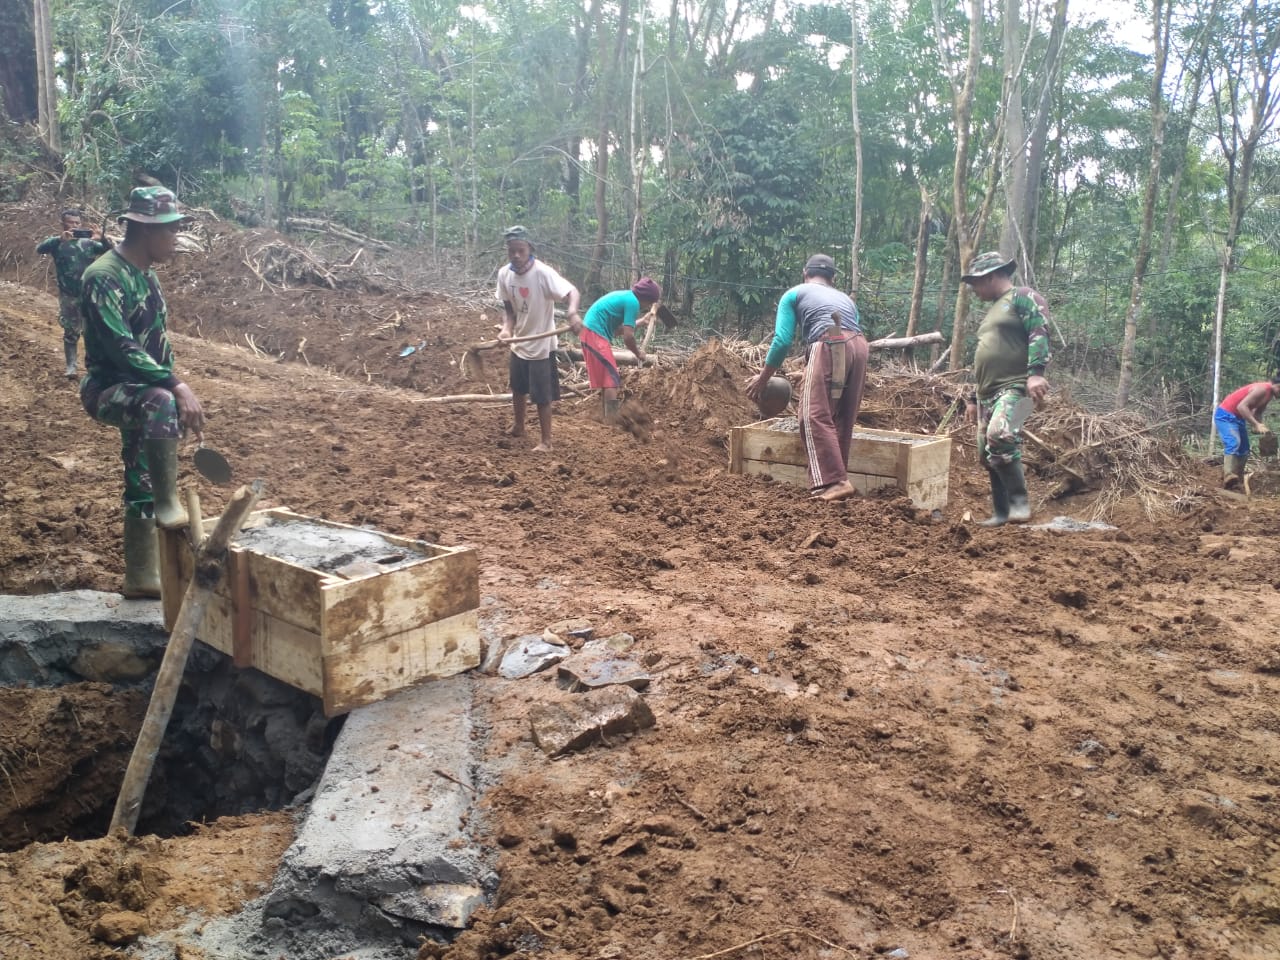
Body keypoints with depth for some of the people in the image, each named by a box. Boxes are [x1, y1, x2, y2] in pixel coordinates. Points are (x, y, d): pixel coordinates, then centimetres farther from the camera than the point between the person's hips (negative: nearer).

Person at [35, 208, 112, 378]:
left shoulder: (89, 242, 3)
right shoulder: (57, 242, -1)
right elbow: (40, 249, -19)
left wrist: (102, 239, -26)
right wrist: (60, 238, -35)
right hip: (67, 296, -1)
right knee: (70, 332, 7)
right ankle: (71, 366, 14)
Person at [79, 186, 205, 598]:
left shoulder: (146, 275, 10)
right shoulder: (104, 277, -18)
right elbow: (120, 349, -27)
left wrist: (181, 398, 14)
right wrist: (176, 387, -33)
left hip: (142, 395, 9)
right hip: (107, 391, -9)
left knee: (142, 486, 11)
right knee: (160, 403, -39)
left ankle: (141, 576, 19)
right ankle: (169, 505, -30)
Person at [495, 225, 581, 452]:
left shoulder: (543, 273, -24)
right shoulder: (504, 274, -6)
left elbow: (572, 291, -31)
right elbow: (508, 307, 4)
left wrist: (572, 311, -52)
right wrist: (507, 328, -16)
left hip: (541, 345, -6)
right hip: (519, 343, 7)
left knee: (541, 396, 1)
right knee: (518, 389, 23)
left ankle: (546, 440, 16)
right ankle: (518, 427, 45)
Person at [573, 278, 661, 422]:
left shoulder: (626, 296, 18)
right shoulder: (633, 302, -11)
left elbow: (619, 328, 18)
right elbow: (628, 336, -15)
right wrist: (638, 353, 1)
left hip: (590, 333, 10)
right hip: (595, 336, -10)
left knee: (606, 378, 16)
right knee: (612, 378, -11)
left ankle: (606, 419, 23)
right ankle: (611, 422, -15)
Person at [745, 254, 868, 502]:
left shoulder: (794, 294, 21)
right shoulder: (845, 298, 36)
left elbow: (782, 341, 10)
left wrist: (762, 379, 19)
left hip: (828, 347, -6)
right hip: (859, 347, 6)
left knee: (816, 416, -7)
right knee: (842, 419, 12)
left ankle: (834, 482, -18)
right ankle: (836, 478, 14)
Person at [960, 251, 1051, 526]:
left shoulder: (1023, 297, -1)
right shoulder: (992, 310, 26)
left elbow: (1039, 334, -16)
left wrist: (1036, 373, -29)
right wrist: (974, 398, 27)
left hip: (1016, 387, -9)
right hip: (988, 393, 9)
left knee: (999, 435, -31)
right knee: (988, 454, 6)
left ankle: (1019, 500, -20)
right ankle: (1001, 513, 15)